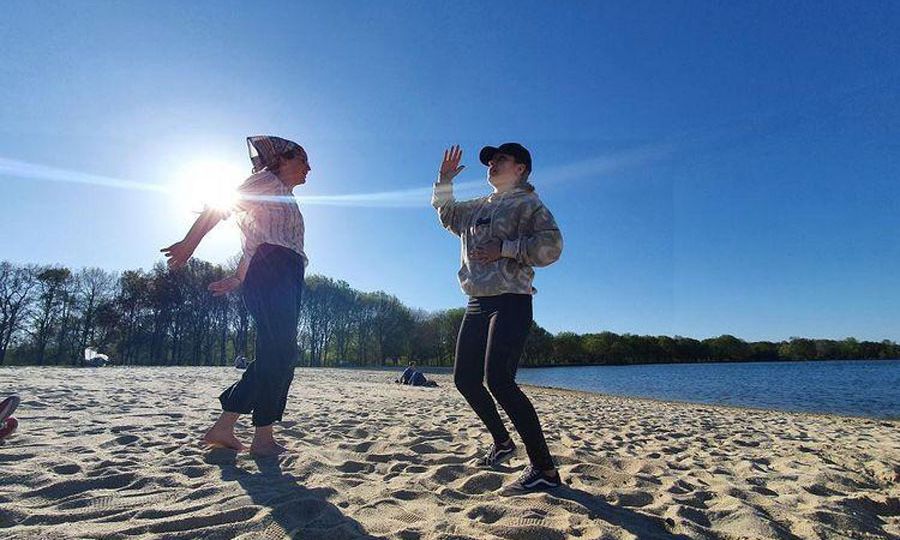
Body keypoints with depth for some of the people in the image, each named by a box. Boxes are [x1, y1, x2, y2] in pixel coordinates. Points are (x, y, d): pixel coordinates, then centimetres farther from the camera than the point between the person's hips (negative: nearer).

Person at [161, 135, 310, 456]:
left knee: (275, 356, 5)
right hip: (273, 270, -9)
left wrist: (237, 279, 26)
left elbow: (255, 249, 30)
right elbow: (222, 205, -5)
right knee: (279, 353, -12)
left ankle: (223, 427, 8)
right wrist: (190, 243, -13)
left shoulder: (284, 198, 33)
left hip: (284, 279, 9)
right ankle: (263, 438, -7)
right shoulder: (268, 179, 7)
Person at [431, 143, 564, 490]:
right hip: (477, 305, 8)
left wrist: (503, 248, -17)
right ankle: (502, 442, 31)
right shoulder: (479, 208, 21)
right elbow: (445, 213, 38)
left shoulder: (527, 204, -1)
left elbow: (551, 246, -16)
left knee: (498, 380, -21)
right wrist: (445, 181, 24)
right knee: (465, 379, 10)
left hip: (510, 303, -8)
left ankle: (545, 468, -10)